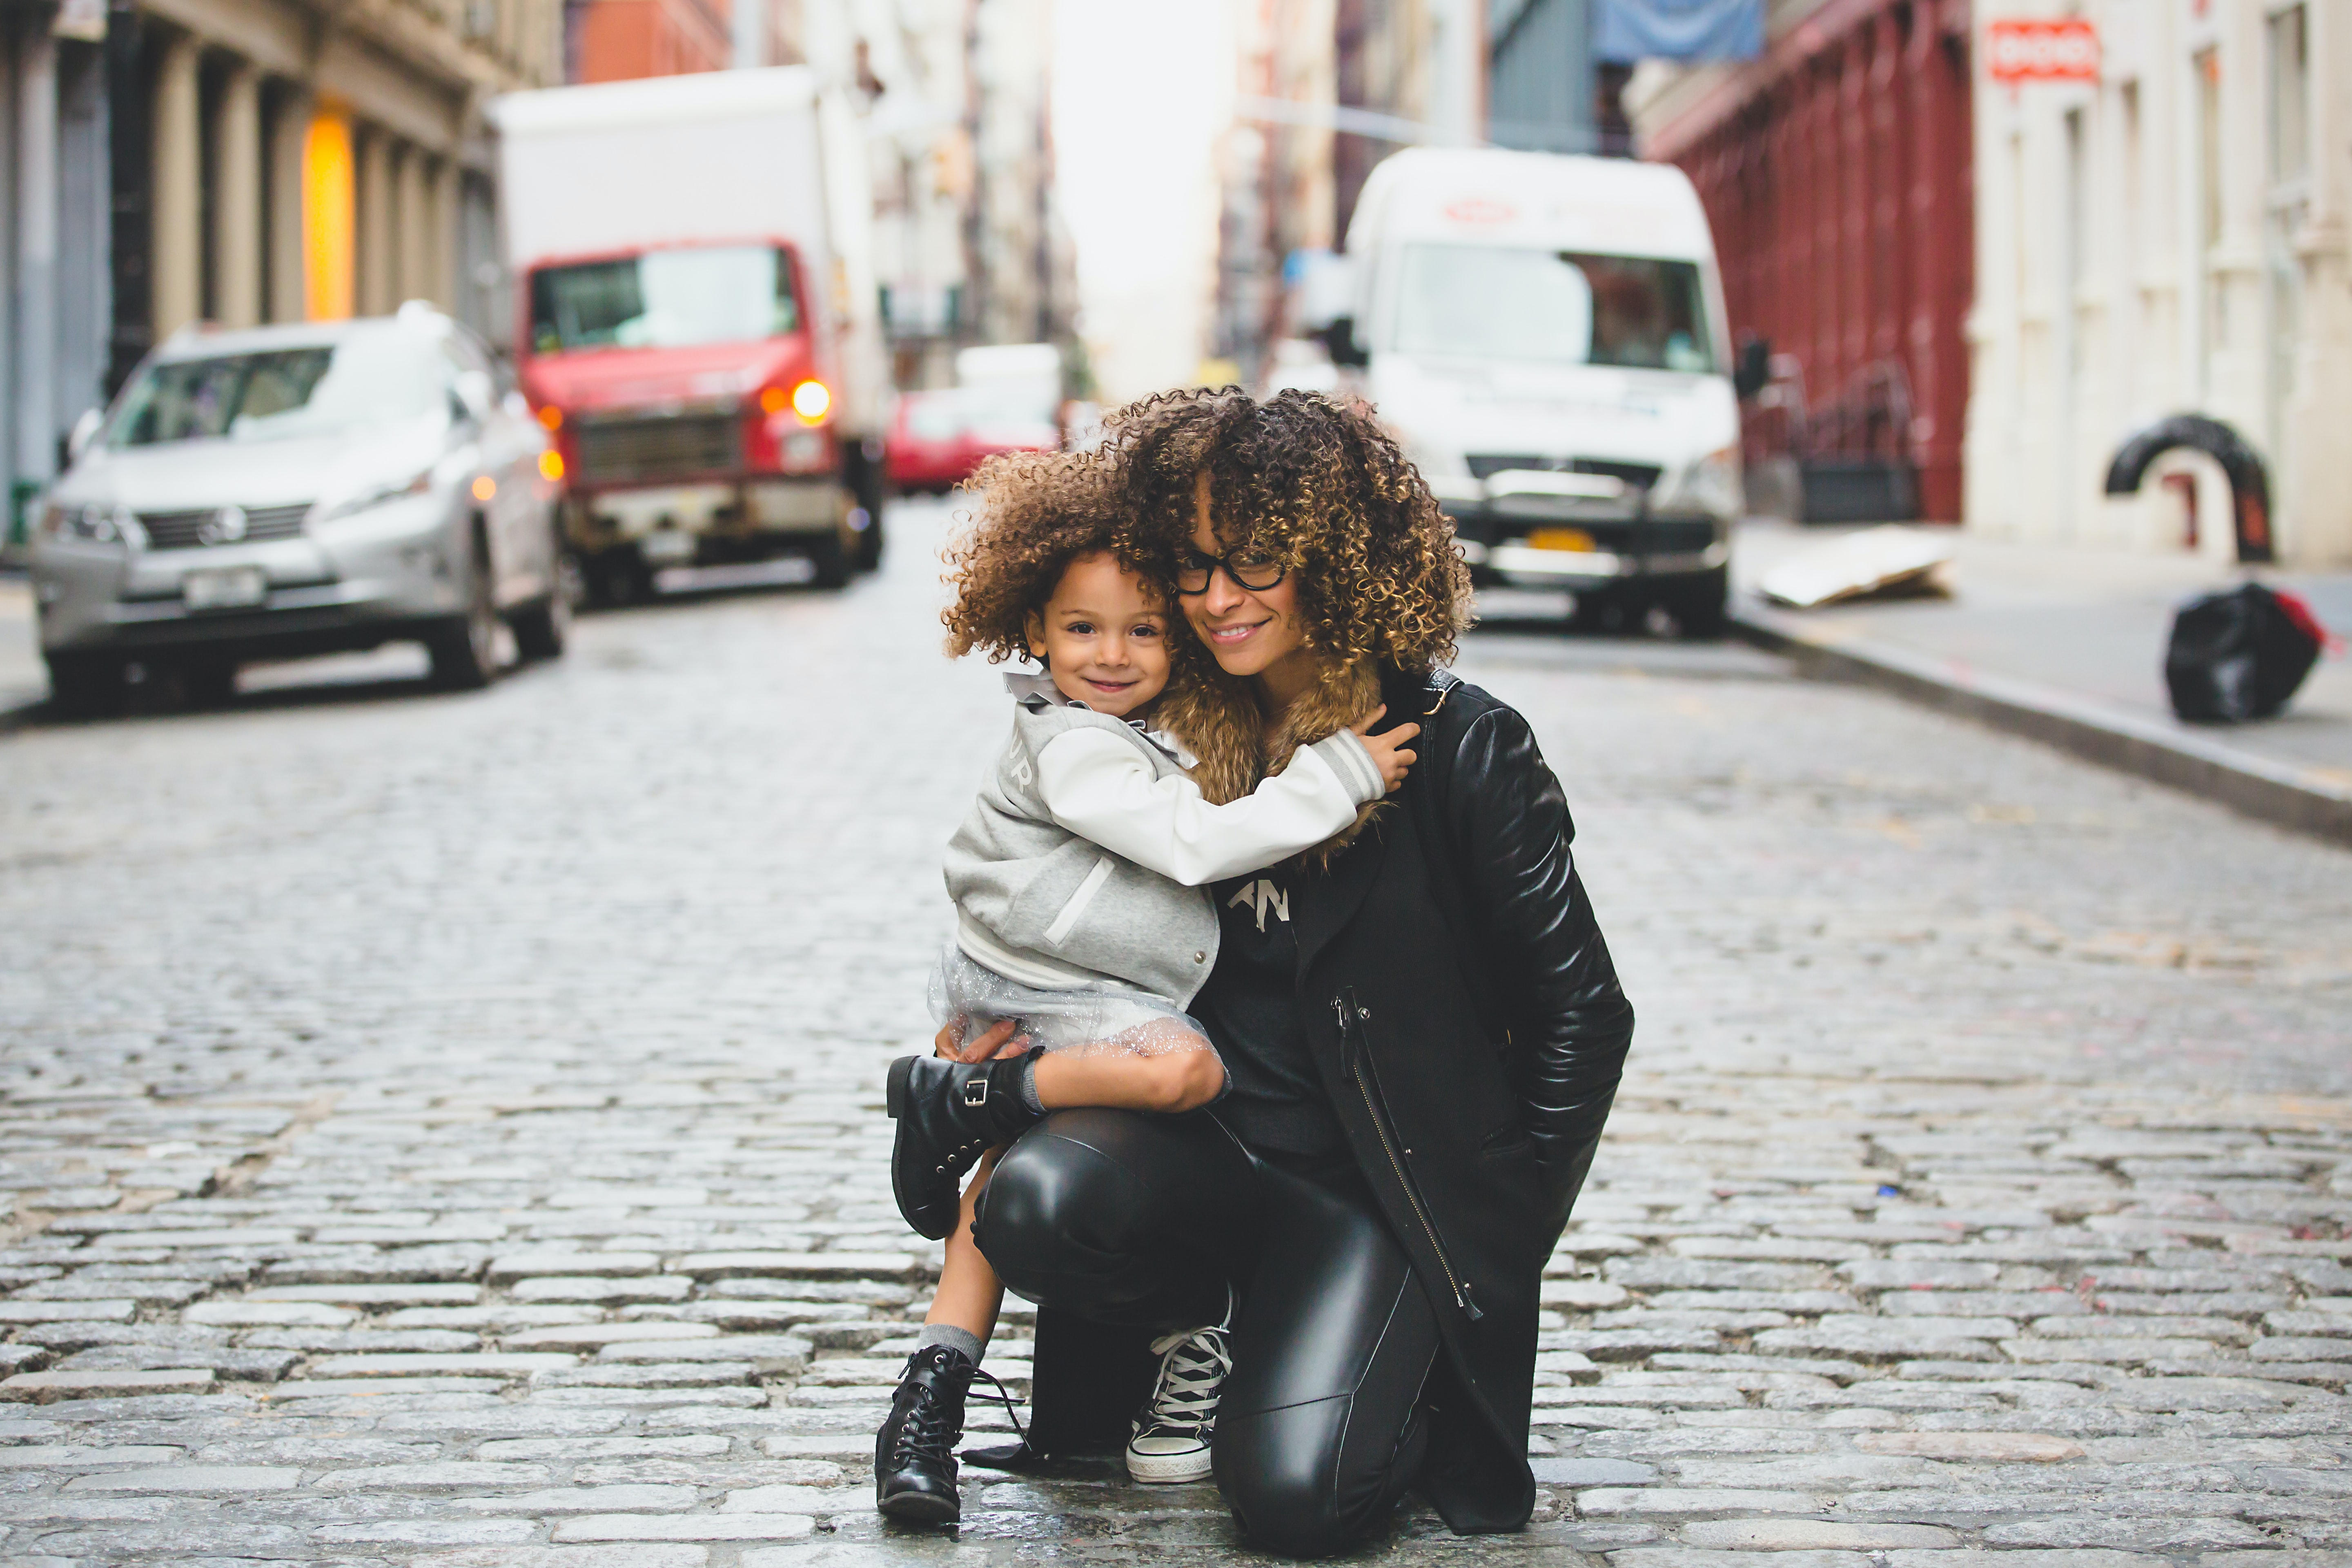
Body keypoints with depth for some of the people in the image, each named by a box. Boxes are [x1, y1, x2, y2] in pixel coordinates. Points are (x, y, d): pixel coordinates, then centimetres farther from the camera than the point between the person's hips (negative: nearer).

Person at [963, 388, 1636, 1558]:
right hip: (1205, 1141, 4)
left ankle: (1417, 1379, 11)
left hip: (1382, 1181, -4)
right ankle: (1184, 1327, 4)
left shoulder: (1460, 749, -8)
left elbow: (1580, 1010, -3)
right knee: (1033, 1204, -30)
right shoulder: (1178, 735, 5)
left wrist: (1508, 1231, -6)